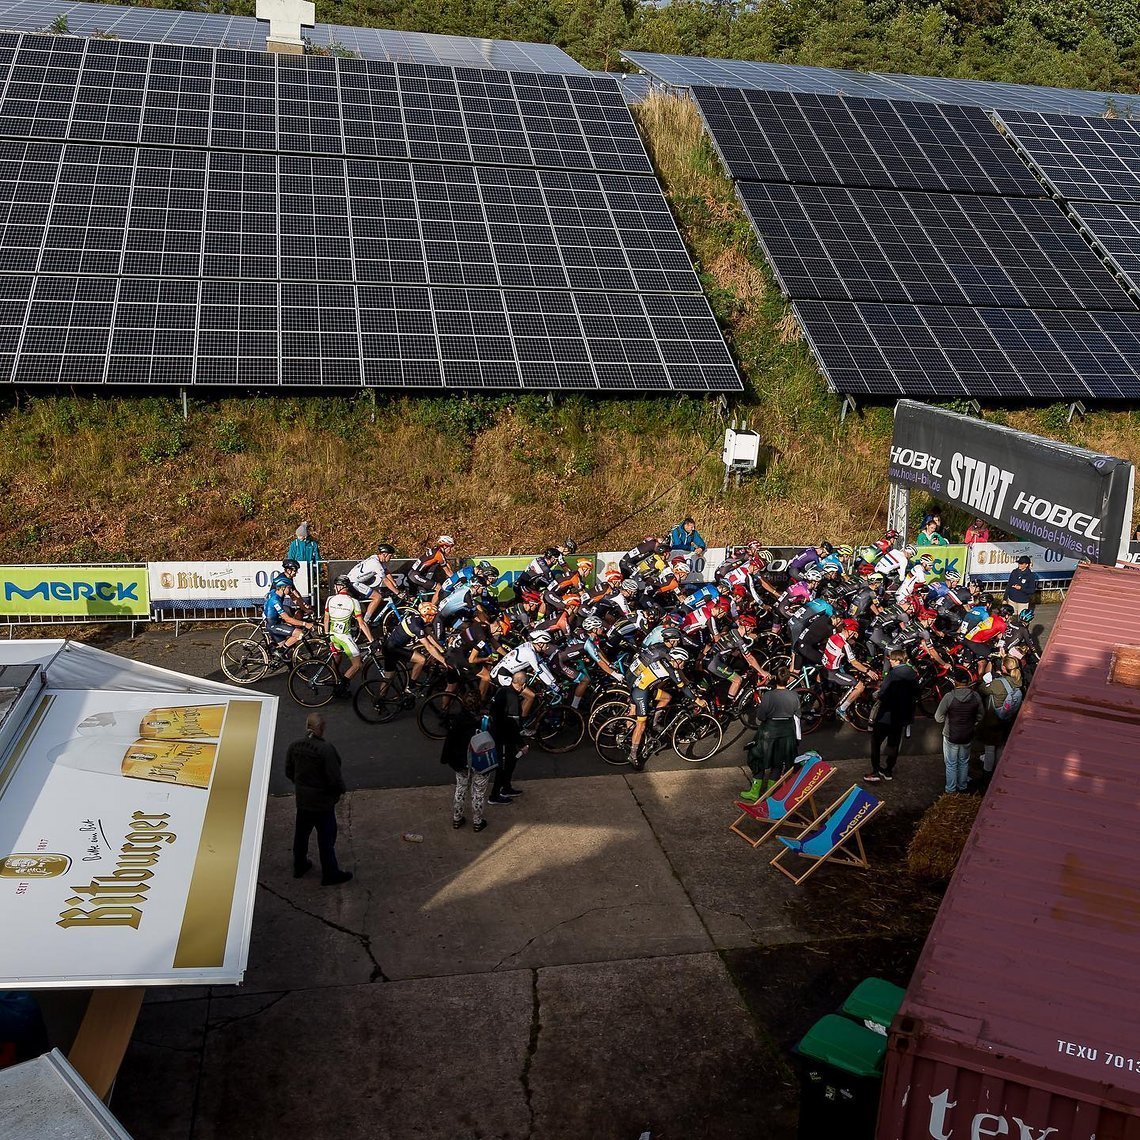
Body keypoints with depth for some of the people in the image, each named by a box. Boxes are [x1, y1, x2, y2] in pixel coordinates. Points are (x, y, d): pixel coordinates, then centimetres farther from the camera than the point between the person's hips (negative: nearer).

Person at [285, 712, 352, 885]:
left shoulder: (294, 747, -7)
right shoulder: (326, 749, -27)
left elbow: (289, 772, 4)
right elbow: (334, 778, -23)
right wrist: (341, 789, -3)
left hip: (302, 799, 6)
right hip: (323, 801, -6)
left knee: (301, 832, 23)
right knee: (326, 837, 9)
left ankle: (299, 866, 41)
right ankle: (330, 874, 21)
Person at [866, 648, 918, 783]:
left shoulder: (893, 673, -21)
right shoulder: (913, 674, 2)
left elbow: (883, 695, -25)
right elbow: (915, 695, 10)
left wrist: (877, 694, -5)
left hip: (887, 715, -7)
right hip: (902, 715, 7)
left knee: (876, 742, 7)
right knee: (894, 744, 18)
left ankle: (875, 772, 5)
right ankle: (888, 771, 26)